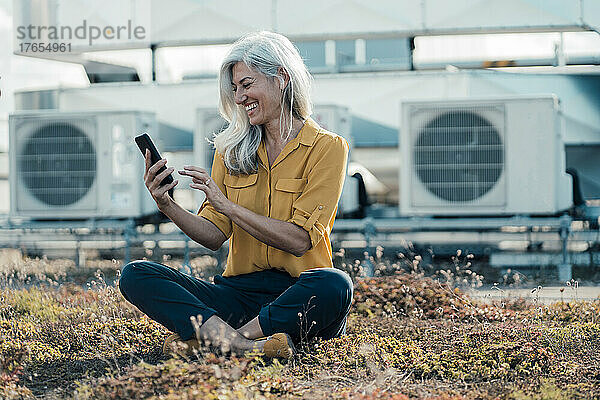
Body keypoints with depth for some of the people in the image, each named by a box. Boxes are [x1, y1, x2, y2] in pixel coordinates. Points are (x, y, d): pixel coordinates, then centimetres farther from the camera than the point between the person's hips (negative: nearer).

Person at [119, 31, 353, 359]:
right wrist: (167, 206, -11)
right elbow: (214, 236, 6)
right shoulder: (232, 149, 14)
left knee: (334, 285, -39)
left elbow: (299, 240, -11)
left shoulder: (326, 147, 0)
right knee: (135, 275, -18)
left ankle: (206, 336, -31)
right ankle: (247, 344, -39)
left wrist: (226, 204, -15)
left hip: (298, 293, -4)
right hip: (239, 292, 4)